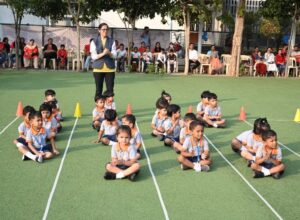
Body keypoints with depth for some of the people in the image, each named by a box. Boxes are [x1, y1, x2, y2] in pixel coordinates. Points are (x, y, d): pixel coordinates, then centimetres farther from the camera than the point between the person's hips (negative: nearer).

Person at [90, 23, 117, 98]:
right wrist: (103, 54, -20)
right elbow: (93, 56, -3)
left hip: (110, 68, 1)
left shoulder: (112, 41, 6)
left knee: (110, 89, 0)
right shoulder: (94, 41, 3)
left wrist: (109, 53, -21)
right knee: (98, 90, 3)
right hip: (98, 68, -1)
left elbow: (115, 55, 0)